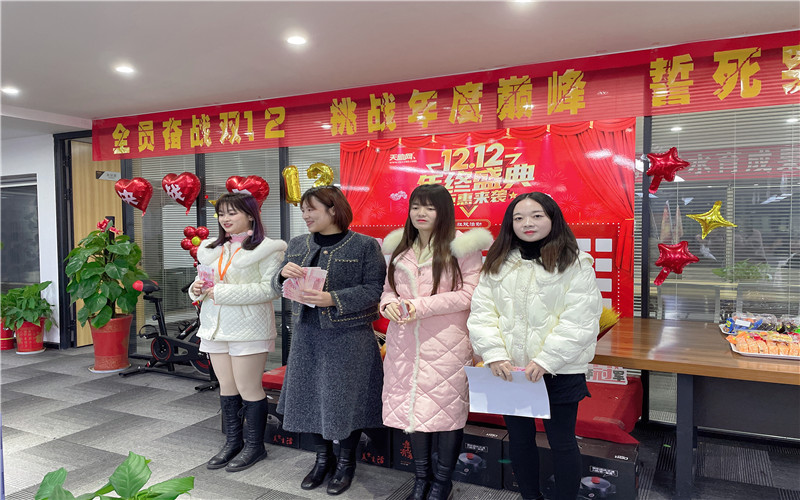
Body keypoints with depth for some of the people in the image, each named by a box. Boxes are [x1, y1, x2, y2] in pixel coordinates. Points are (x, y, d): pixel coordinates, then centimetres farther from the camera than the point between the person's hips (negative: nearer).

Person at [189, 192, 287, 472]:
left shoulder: (266, 249, -10)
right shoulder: (213, 249, 14)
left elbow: (271, 289, -20)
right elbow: (206, 281, 24)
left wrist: (225, 292, -20)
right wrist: (197, 288, -1)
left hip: (248, 328, -7)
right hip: (216, 326, 7)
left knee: (248, 388, 1)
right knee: (226, 386, 14)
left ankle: (254, 445, 19)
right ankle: (233, 442, 29)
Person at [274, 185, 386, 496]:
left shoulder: (365, 246, -7)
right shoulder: (297, 245, 10)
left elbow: (374, 289, -14)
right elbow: (278, 287, 12)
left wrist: (333, 300, -24)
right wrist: (284, 274, -12)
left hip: (349, 338, -5)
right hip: (306, 336, 5)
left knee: (346, 399, 4)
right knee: (310, 397, 12)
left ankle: (346, 462, 28)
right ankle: (323, 459, 34)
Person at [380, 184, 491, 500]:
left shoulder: (462, 247, -5)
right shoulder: (400, 248, 13)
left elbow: (469, 294, -12)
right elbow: (389, 288, 18)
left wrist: (420, 306, -18)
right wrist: (389, 304, -6)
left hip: (446, 344, -5)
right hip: (405, 343, 5)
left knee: (446, 409, 3)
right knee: (410, 405, 11)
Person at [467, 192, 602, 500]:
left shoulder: (575, 264, -5)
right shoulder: (496, 265, 7)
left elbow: (579, 321, -12)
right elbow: (482, 313, 0)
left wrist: (546, 360, -19)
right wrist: (495, 355, -13)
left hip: (558, 372, -3)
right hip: (508, 371, 4)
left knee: (562, 442, 9)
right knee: (519, 439, 16)